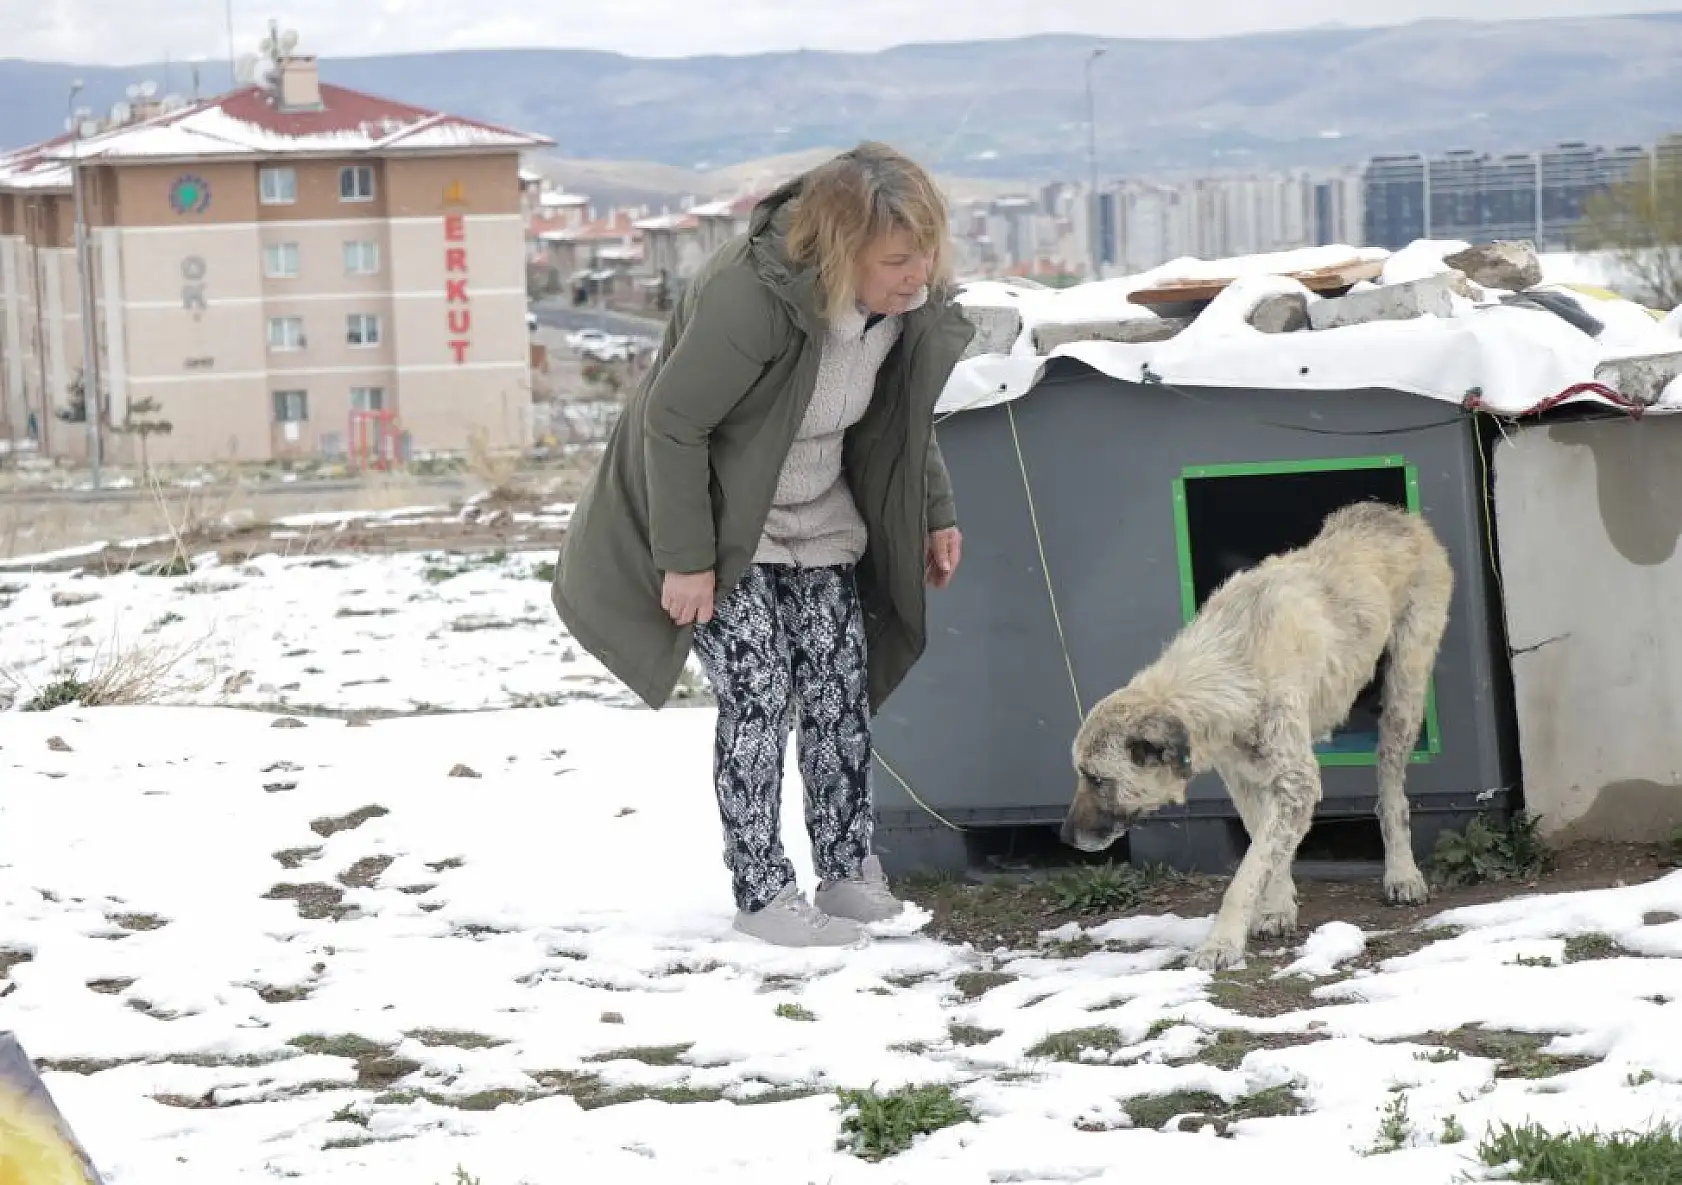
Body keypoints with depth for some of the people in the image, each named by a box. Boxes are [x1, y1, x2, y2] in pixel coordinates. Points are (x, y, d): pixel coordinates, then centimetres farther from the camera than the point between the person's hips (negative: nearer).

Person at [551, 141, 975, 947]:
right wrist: (684, 560, -22)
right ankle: (761, 893, -2)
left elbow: (905, 416, 10)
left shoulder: (911, 302, -12)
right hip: (722, 527, -6)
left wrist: (935, 517, 10)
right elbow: (672, 422, -26)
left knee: (841, 692, 2)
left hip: (818, 523, 7)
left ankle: (849, 875, 13)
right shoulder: (751, 298, -35)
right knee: (758, 698, -11)